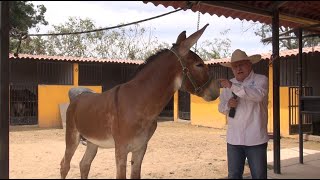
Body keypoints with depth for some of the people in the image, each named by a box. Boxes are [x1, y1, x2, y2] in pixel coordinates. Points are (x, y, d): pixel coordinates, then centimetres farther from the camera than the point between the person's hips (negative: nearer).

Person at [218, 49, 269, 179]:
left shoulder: (260, 80, -3)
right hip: (234, 139, 4)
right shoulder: (228, 85, 10)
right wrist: (228, 105, -11)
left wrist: (233, 86, -29)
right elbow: (221, 108, 12)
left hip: (255, 139, -3)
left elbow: (258, 95, -25)